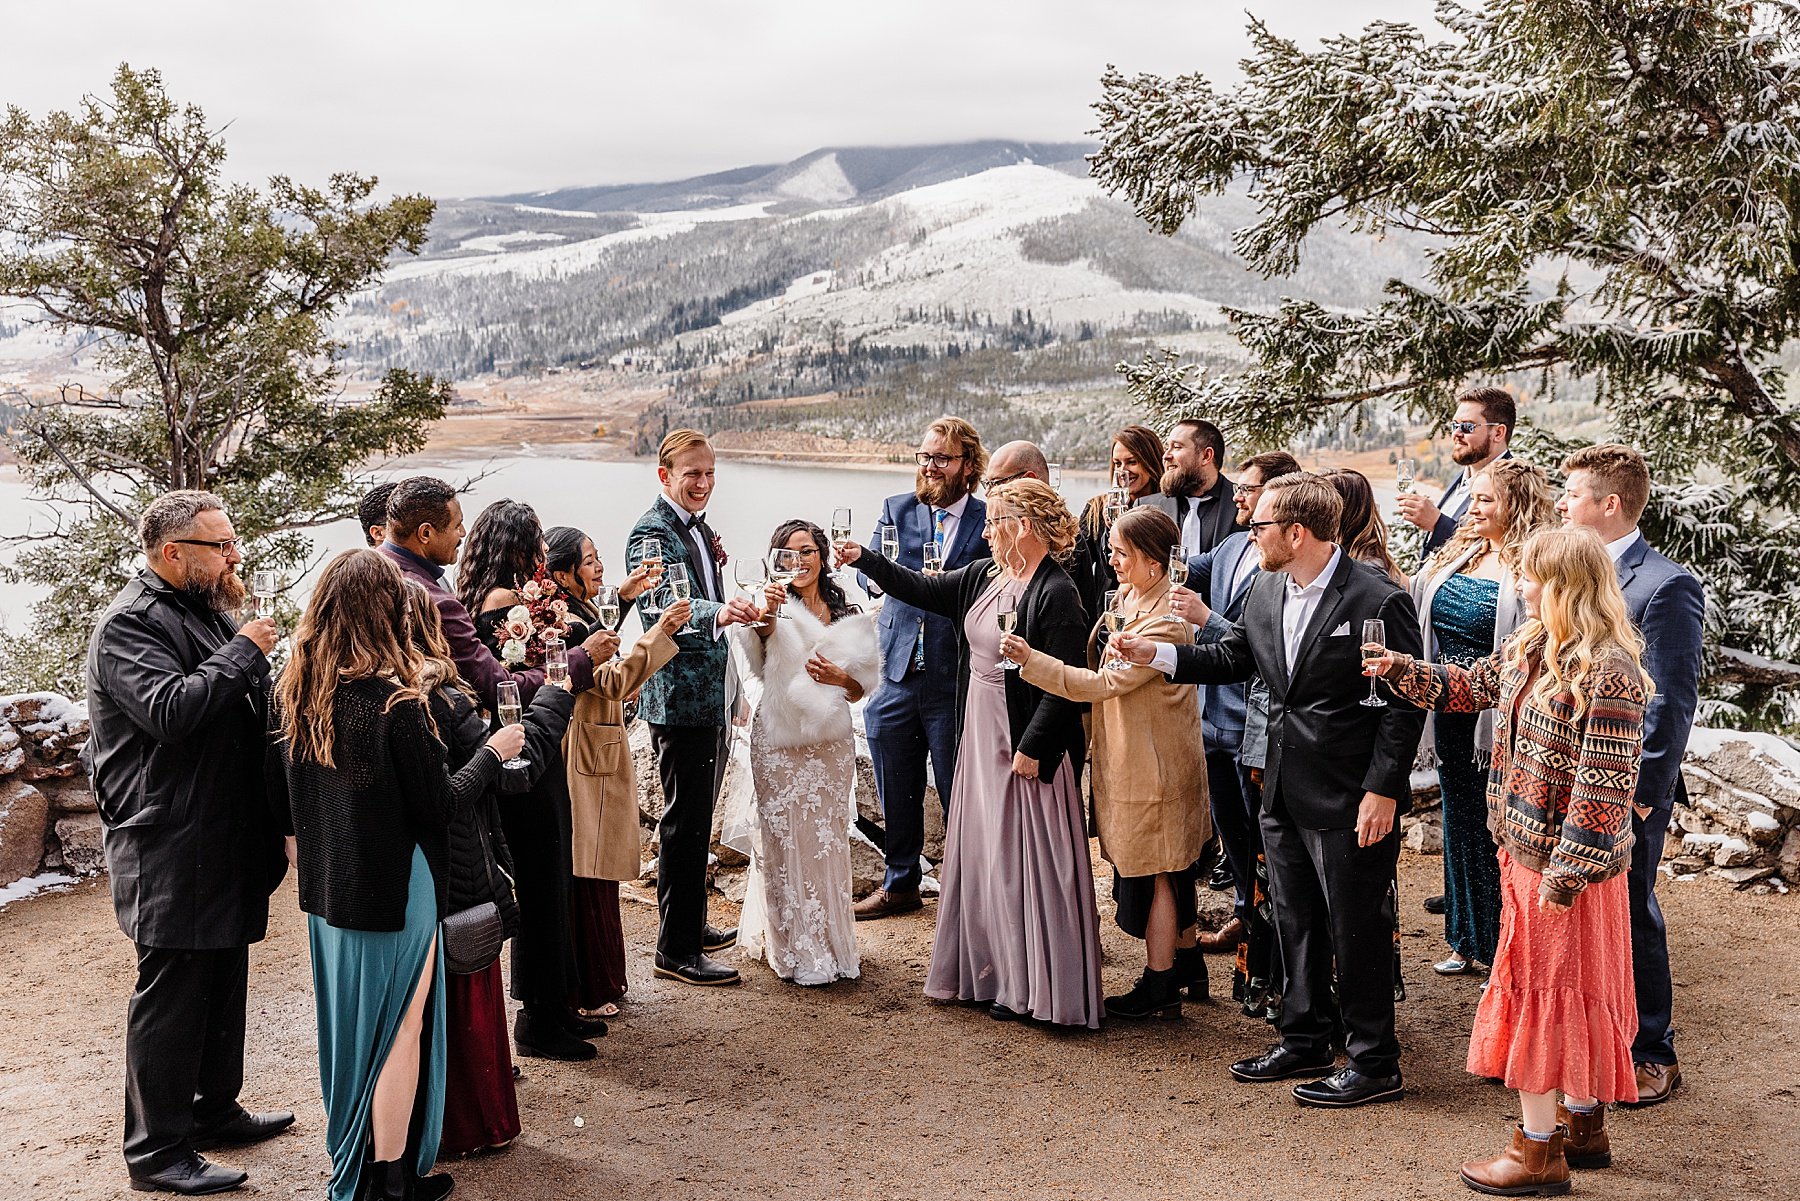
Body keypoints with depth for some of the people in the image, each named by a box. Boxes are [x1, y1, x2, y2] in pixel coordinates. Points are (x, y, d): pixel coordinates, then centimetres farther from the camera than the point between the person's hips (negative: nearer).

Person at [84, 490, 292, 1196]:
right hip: (171, 852, -10)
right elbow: (169, 708, -31)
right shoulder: (130, 623, -14)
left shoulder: (208, 611, 16)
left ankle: (216, 1110, 33)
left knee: (223, 984, 19)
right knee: (171, 995, -1)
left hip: (225, 841, 10)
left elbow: (247, 707, 29)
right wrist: (244, 653, -22)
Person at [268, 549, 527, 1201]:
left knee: (346, 1019, 21)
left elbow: (279, 796, 7)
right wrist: (494, 753, -2)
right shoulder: (394, 701, -23)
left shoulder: (294, 693, -3)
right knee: (397, 1027, 8)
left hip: (326, 887, 7)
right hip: (394, 891, -7)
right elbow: (438, 805, -16)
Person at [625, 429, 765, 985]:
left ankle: (691, 923, 31)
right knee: (685, 820, -4)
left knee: (699, 817, 18)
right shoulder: (652, 533, -14)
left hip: (712, 694, 9)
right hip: (679, 695, -9)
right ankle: (675, 949, 3)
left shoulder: (698, 528, 15)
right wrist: (719, 612, -48)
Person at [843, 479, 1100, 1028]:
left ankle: (1030, 988, 11)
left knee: (1023, 861, -1)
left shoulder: (1057, 594, -18)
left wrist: (1032, 747, -21)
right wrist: (863, 559, 18)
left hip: (1025, 749, -9)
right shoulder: (983, 576, 7)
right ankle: (991, 973, 27)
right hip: (981, 739, 9)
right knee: (984, 855, 15)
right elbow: (925, 590, 19)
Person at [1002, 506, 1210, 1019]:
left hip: (1152, 762, -9)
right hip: (1126, 752, 9)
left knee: (1153, 873, 3)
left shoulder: (1165, 622, -24)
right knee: (1170, 871, 20)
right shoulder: (1128, 597, 5)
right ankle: (1187, 966, 35)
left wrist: (1030, 660, -25)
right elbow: (1103, 669, 16)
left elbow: (1102, 683, -25)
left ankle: (1159, 988, 17)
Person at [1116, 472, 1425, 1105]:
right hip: (1284, 792, 8)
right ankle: (1305, 1041, 34)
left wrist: (1383, 790, -17)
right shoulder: (1266, 589, 5)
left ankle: (1374, 1064, 18)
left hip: (1350, 802, -8)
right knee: (1296, 923, 18)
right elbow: (1233, 658, 18)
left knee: (1356, 931, 3)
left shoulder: (1379, 600, -17)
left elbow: (1405, 703, -15)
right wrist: (1155, 653, 7)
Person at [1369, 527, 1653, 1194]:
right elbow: (1471, 686, 22)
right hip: (1526, 851, 9)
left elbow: (1604, 788, -24)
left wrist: (1564, 875, -23)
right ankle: (1584, 1127, 33)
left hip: (1569, 865, -9)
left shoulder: (1608, 674, -23)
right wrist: (1403, 670, 8)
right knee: (1564, 993, 19)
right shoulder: (1529, 648, 5)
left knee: (1542, 992, 1)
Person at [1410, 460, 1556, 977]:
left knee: (1497, 831, 5)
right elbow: (1424, 632, 15)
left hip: (1499, 721, -7)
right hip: (1450, 716, 7)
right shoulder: (1451, 559, 7)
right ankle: (1468, 940, 33)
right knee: (1459, 825, 17)